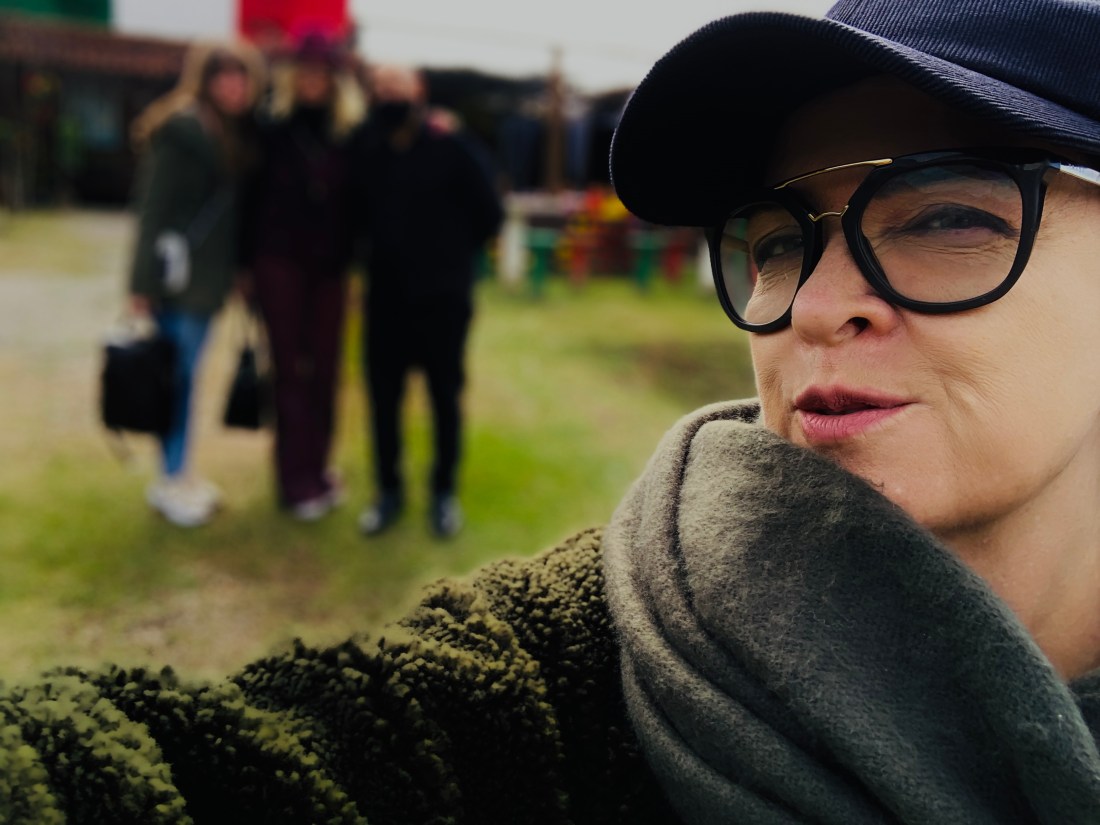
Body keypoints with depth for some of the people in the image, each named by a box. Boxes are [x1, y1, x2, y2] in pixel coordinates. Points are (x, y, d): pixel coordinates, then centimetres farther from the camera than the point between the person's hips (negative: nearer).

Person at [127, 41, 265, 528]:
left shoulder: (235, 132, 12)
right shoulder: (181, 127, -13)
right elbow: (154, 206, -15)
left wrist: (233, 269, 12)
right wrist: (145, 282, -17)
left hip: (208, 273, 8)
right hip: (179, 272, -8)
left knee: (184, 373, 15)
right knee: (177, 373, 0)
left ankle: (179, 471, 25)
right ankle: (170, 481, 12)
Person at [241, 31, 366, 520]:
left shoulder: (351, 130, 3)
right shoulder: (273, 124, -1)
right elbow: (252, 193, 0)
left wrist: (352, 256, -5)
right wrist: (247, 261, -2)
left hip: (329, 263, 2)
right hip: (279, 259, -2)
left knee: (324, 367, 6)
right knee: (291, 368, 2)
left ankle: (318, 466, 20)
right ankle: (296, 480, 8)